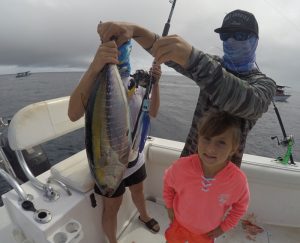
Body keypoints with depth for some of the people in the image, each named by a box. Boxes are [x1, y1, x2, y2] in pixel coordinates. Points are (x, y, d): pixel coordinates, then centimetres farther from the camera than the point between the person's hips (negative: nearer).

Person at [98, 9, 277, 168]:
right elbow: (169, 52, -11)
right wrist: (135, 30, -29)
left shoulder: (265, 84, -10)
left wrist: (193, 58, -49)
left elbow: (248, 103, -36)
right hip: (190, 154, 3)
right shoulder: (212, 65, 2)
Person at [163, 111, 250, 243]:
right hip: (179, 224, 0)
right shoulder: (181, 166, -35)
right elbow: (168, 183, -10)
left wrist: (223, 227, -2)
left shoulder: (238, 180, -32)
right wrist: (170, 207, -1)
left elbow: (240, 205, -7)